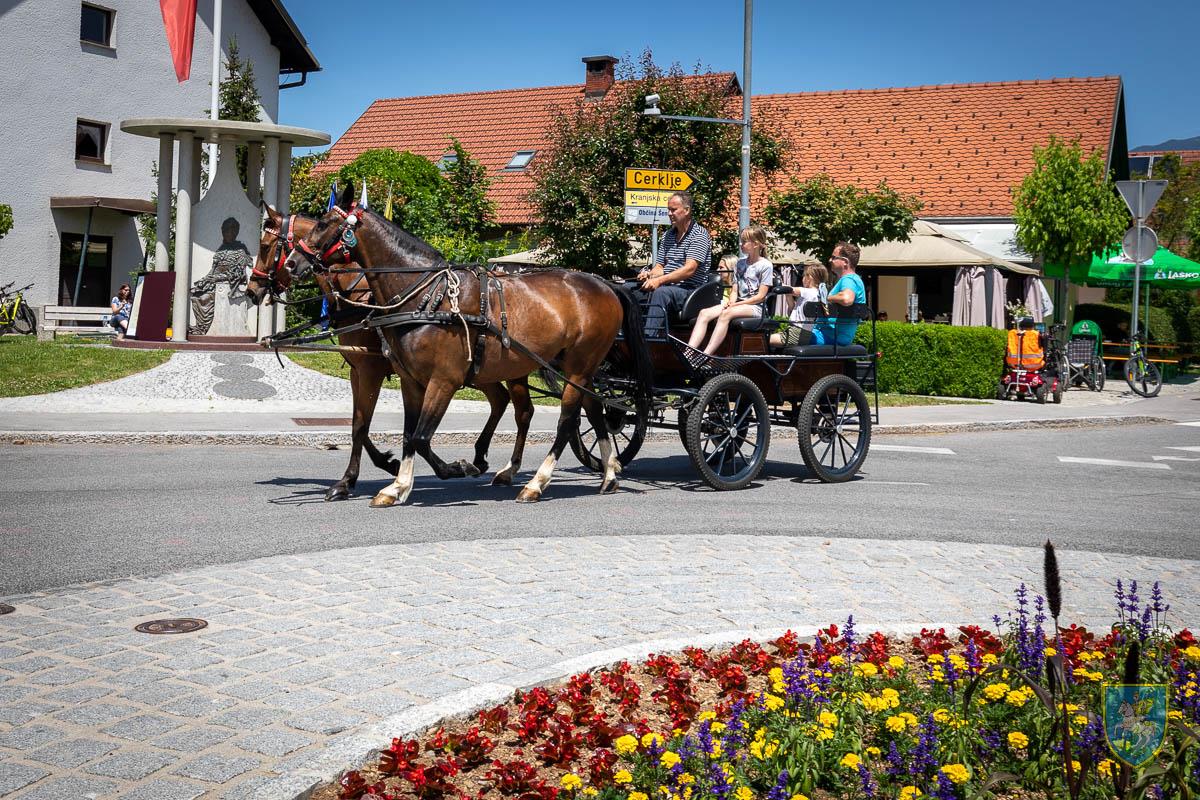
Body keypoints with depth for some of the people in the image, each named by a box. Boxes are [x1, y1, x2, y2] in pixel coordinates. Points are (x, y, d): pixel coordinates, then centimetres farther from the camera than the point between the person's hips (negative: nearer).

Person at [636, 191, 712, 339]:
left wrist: (660, 280, -27)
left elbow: (689, 269, -18)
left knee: (660, 292, -37)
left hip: (690, 290, -7)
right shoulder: (668, 235, 18)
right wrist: (650, 274, -7)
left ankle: (648, 336, -44)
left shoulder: (699, 235, -6)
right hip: (667, 287, 7)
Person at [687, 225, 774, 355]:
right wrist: (731, 301, -6)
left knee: (726, 313, -36)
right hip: (738, 304, 7)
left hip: (755, 307, -7)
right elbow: (735, 290, 17)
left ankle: (706, 355, -47)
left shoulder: (766, 265, -2)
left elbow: (760, 296, -8)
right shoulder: (740, 263, 20)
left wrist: (736, 305, -11)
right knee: (704, 313, -20)